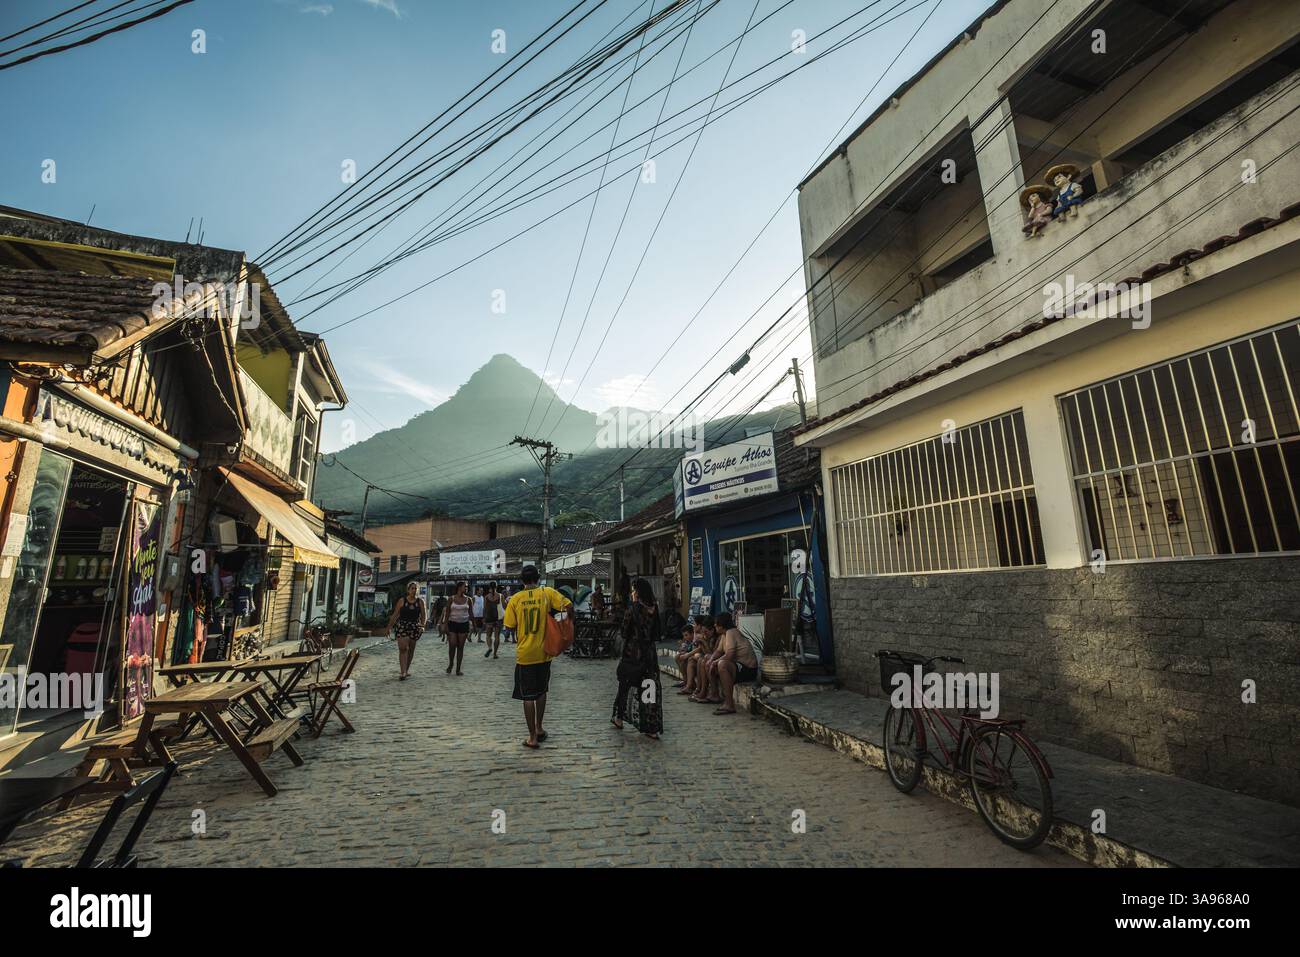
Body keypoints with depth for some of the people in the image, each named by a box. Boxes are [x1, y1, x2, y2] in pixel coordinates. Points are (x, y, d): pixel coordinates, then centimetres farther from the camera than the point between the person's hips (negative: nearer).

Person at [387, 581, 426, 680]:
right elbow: (395, 615, 4)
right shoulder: (402, 601, -1)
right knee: (403, 648, -13)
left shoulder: (420, 601, 3)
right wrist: (389, 627, 6)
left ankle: (406, 669, 28)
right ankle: (402, 673, -14)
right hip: (402, 626, -2)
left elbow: (423, 616, 4)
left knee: (411, 650, 11)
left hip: (415, 628, 2)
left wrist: (422, 626, -10)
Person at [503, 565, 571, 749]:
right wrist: (552, 612, 4)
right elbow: (569, 606, -13)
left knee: (528, 696, 7)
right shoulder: (547, 593, -6)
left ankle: (533, 737, 11)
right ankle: (539, 728, 31)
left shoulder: (515, 599, -6)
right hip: (543, 652, 2)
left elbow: (510, 626, -3)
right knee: (541, 691, 21)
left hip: (524, 654, -1)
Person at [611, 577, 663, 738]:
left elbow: (625, 632, -9)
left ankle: (619, 718, 29)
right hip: (650, 653, 4)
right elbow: (658, 632, 9)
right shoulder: (654, 608, 2)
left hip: (633, 652, -4)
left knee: (625, 684, 14)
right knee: (650, 686, 5)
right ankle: (653, 728, 5)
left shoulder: (634, 608, -14)